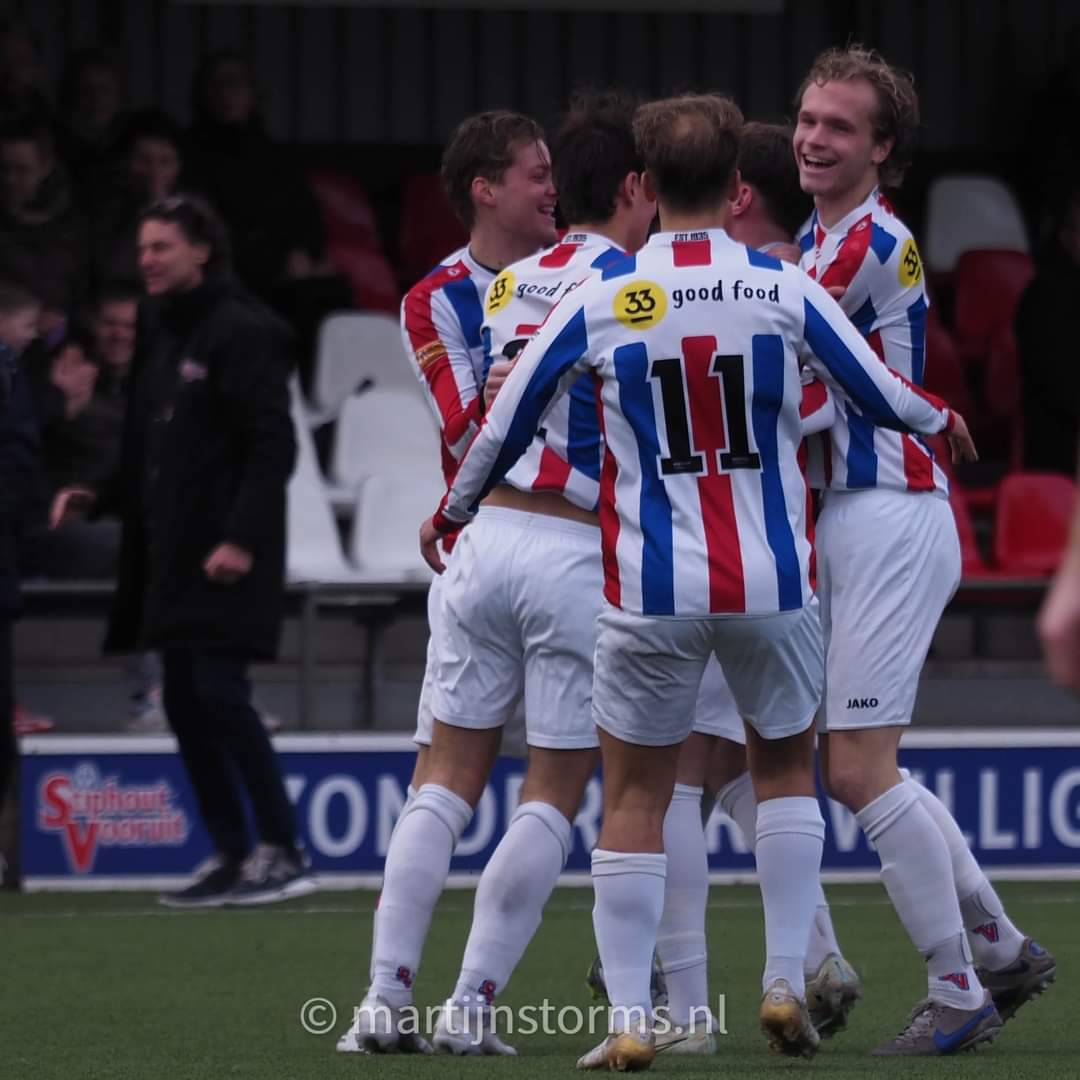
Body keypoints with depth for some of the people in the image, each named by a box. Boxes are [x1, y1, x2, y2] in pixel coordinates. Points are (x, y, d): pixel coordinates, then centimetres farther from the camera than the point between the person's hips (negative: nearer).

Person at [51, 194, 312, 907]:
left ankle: (284, 853, -9)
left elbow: (272, 445, -15)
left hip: (227, 558, -9)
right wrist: (99, 495, 9)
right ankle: (232, 857, 12)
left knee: (219, 695, -14)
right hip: (172, 554, 9)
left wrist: (241, 538, -22)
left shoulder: (243, 332, -10)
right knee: (186, 703, 7)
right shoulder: (163, 335, 17)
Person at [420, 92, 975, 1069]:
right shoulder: (784, 290, -4)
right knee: (787, 767, 21)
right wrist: (942, 421, 29)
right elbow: (881, 393, 5)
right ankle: (786, 984, 11)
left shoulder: (598, 301, -4)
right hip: (771, 579, 1)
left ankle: (630, 1021, 3)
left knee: (635, 798, 8)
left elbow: (508, 420, 3)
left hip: (650, 586, -1)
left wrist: (450, 514, 21)